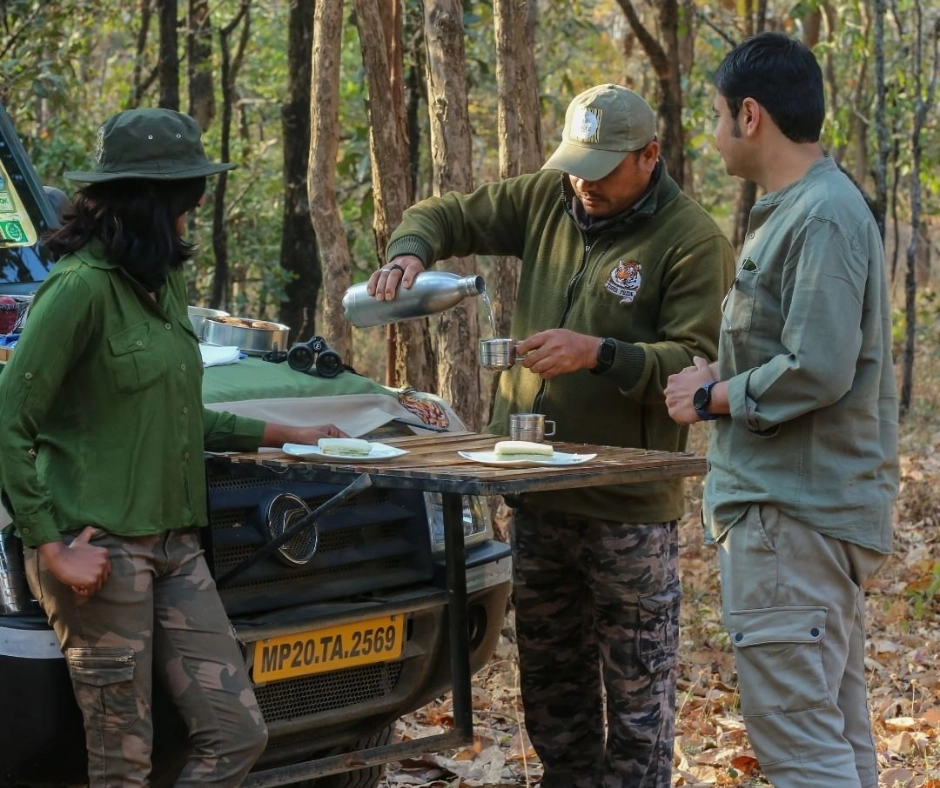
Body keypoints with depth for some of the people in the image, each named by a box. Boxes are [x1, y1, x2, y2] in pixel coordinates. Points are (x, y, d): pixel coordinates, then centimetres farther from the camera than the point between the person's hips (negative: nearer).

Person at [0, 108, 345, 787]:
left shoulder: (165, 282, 13)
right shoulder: (81, 286, -14)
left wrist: (279, 435, 24)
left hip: (175, 545, 8)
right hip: (103, 551, -8)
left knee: (238, 734, 2)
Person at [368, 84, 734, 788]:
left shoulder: (692, 241, -11)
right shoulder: (548, 200, 6)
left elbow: (697, 362, -16)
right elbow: (448, 215, 15)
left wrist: (597, 354, -27)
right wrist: (410, 253, -6)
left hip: (629, 507, -6)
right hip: (538, 492, 7)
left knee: (637, 690, 0)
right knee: (550, 677, 18)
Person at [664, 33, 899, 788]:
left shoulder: (821, 218, -17)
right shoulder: (801, 209, 14)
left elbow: (817, 371, -23)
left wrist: (714, 400, -11)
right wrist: (727, 373, 11)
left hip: (793, 515, -11)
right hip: (822, 503, 11)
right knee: (837, 725, 15)